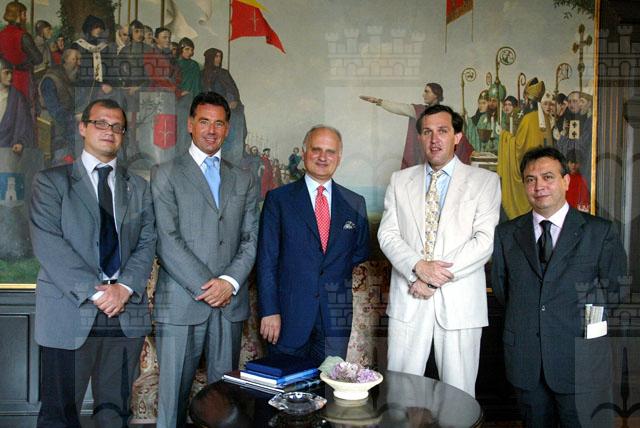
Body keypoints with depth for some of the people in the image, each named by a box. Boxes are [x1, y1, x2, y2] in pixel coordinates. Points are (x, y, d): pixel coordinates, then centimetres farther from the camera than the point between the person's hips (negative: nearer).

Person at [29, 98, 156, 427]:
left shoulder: (138, 187, 15)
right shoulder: (51, 181, 4)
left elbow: (147, 243, 6)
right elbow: (48, 243, -8)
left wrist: (124, 288, -10)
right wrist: (94, 291, -15)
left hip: (127, 313, 3)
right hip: (69, 313, -3)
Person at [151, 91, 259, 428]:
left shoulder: (244, 181, 14)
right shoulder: (165, 175, 3)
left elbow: (250, 239, 8)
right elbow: (167, 241, -6)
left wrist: (230, 281, -8)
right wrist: (205, 286, -12)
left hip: (230, 302, 3)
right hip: (180, 302, -3)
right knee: (173, 395, 4)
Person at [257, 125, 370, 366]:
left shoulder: (355, 203, 8)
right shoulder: (279, 199, 1)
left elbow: (361, 255, 16)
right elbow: (266, 260, -2)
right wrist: (269, 311, -8)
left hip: (337, 317, 2)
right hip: (290, 314, -2)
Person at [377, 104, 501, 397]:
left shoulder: (484, 181, 4)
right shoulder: (400, 180, 12)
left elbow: (486, 240, -6)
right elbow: (388, 235, 4)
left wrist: (439, 277, -12)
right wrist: (418, 266, -13)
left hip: (459, 301, -1)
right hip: (407, 299, 2)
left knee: (459, 393, 6)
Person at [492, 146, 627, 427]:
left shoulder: (600, 231, -1)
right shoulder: (506, 234, 7)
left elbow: (618, 289, -3)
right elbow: (501, 289, 8)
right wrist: (526, 315, -2)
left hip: (580, 362, -2)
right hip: (525, 361, 2)